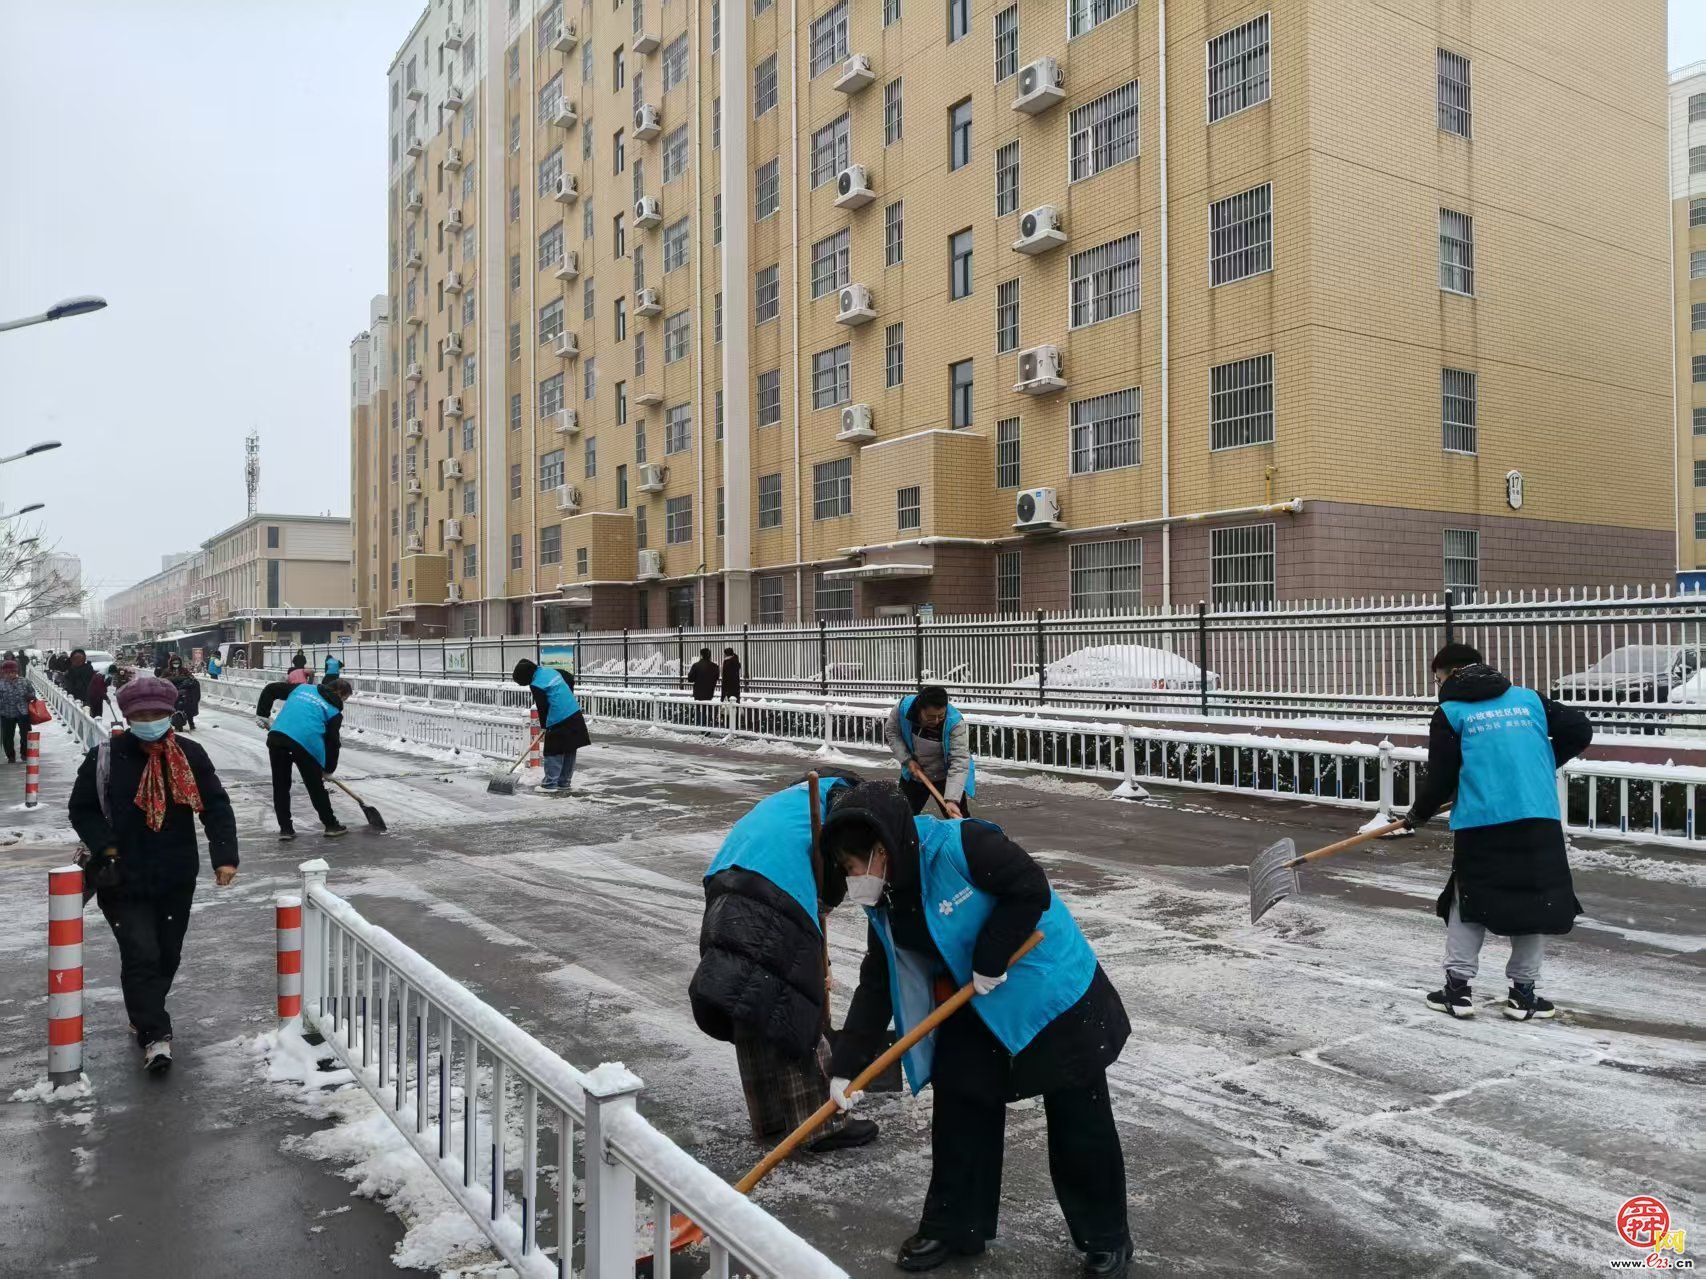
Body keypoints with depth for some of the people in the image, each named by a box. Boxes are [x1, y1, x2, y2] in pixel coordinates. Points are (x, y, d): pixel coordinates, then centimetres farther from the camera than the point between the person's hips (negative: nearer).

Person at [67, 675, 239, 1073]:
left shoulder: (190, 755, -3)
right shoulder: (104, 759, -7)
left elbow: (216, 806, -3)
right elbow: (82, 809, 3)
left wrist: (224, 855, -13)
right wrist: (105, 847, -11)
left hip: (177, 879, 3)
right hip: (123, 880, -3)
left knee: (167, 954, 15)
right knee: (140, 955, -10)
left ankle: (144, 1014, 38)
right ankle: (154, 1035, -4)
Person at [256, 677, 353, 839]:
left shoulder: (302, 688, 25)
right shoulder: (334, 711, 13)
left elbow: (270, 690, 24)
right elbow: (332, 742, 9)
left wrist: (262, 715, 26)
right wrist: (329, 769, 20)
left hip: (276, 736, 4)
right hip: (306, 744, -3)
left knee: (280, 786, 15)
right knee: (316, 787, 11)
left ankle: (285, 828, 17)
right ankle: (331, 825, 22)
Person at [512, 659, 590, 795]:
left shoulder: (536, 684, -11)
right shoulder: (551, 670, 13)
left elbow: (542, 707, -7)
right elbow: (570, 680, 23)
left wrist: (544, 726, 9)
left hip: (558, 721, -8)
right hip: (575, 715, 8)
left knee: (553, 753, 1)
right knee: (570, 752, 12)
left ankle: (550, 785, 4)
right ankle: (564, 783, 20)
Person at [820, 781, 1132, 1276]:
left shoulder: (960, 846, -28)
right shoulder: (886, 902, -3)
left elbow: (1031, 889, -29)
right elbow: (877, 987, -1)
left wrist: (990, 957, -23)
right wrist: (845, 1066, -6)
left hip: (1054, 995, -7)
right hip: (975, 1009, 7)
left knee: (1079, 1121, 5)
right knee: (959, 1106, 9)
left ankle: (1107, 1239, 23)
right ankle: (954, 1226, 28)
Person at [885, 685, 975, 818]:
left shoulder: (955, 723, -32)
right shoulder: (903, 707, -24)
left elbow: (959, 763, -34)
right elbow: (891, 731, -4)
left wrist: (952, 800, -43)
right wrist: (907, 760, -16)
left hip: (945, 777, -3)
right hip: (913, 774, 3)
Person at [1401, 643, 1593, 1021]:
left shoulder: (1450, 712, 3)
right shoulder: (1529, 699, 13)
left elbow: (1440, 778, 1)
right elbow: (1580, 730, 10)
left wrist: (1419, 813, 17)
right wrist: (1540, 765, 23)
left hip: (1480, 823, -2)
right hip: (1538, 820, 2)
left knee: (1469, 900, 12)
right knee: (1536, 901, 13)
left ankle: (1458, 986, 12)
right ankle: (1523, 992, 17)